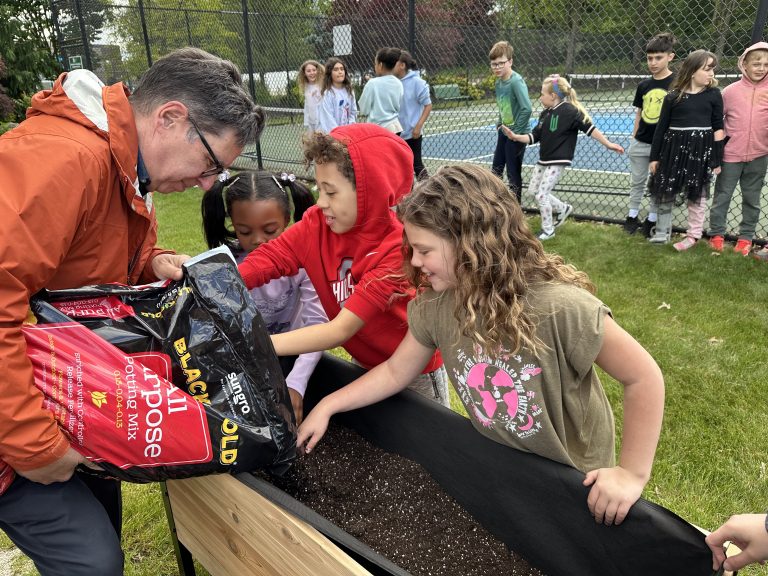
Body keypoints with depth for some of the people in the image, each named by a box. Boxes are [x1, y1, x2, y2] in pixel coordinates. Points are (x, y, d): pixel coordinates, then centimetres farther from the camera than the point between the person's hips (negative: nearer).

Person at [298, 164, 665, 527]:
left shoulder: (559, 307, -35)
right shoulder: (435, 305, -18)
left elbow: (644, 377, -24)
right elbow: (395, 372, -4)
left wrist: (633, 474, -21)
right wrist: (327, 406, -8)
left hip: (576, 480, -4)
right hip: (494, 466, 4)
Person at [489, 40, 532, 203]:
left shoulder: (516, 81, -21)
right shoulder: (498, 81, 4)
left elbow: (526, 109, -28)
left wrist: (516, 131, -21)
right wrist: (500, 123, 9)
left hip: (517, 134, -8)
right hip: (504, 131, 8)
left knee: (513, 173, 1)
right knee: (496, 168, 17)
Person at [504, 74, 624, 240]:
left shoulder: (569, 110, -15)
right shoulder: (545, 113, 7)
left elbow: (589, 128, -16)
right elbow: (534, 137, 9)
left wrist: (608, 144, -17)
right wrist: (515, 136, -4)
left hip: (557, 162, -8)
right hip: (543, 160, 9)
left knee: (542, 194, -9)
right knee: (534, 191, 15)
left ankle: (548, 230, 10)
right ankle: (564, 208, 33)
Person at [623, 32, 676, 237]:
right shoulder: (643, 85, 4)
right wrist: (633, 139, 11)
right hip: (640, 143, 4)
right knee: (637, 181, 14)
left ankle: (651, 220, 20)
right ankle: (632, 216, 27)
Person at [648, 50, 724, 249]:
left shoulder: (713, 94, 2)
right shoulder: (673, 96, 0)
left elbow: (718, 128, 3)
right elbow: (661, 127, 3)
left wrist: (717, 159, -1)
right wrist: (654, 157, 2)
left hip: (701, 150, 0)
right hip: (673, 148, 0)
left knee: (697, 194, 7)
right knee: (665, 191, 5)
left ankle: (693, 235, 18)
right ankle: (662, 232, 19)